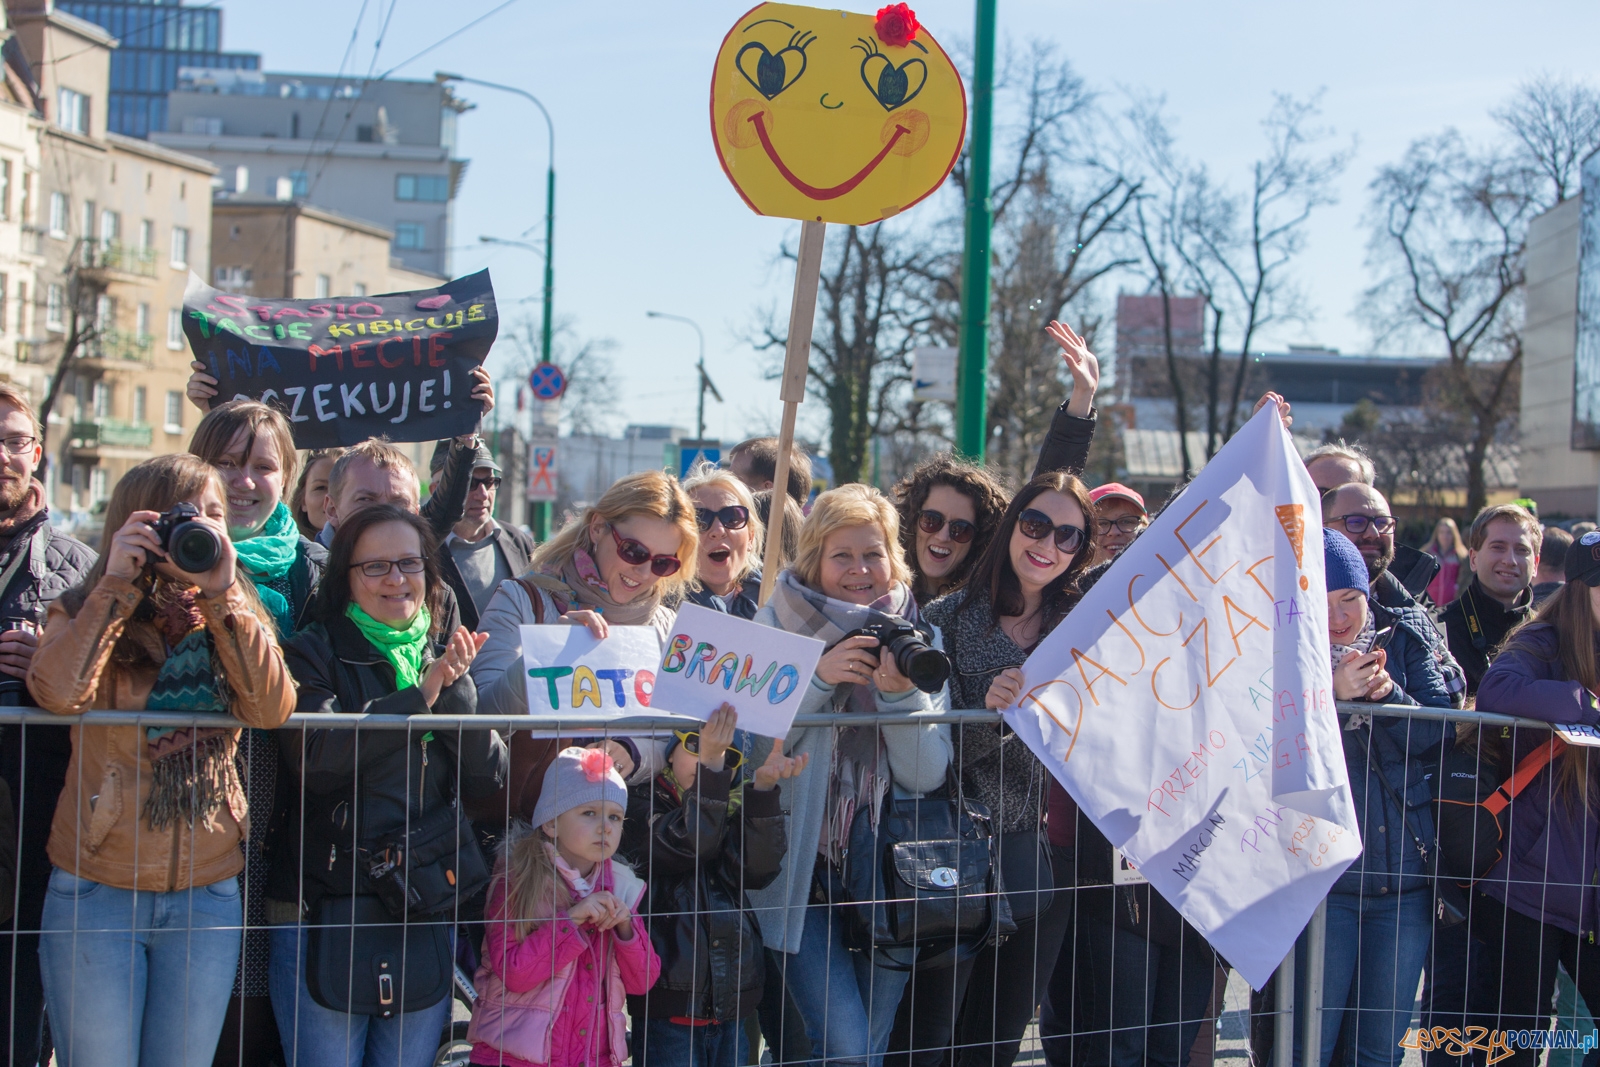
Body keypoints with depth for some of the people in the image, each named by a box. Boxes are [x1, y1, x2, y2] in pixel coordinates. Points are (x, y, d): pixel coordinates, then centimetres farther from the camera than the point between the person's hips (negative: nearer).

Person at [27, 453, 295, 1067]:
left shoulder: (235, 620, 8)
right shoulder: (85, 612, 1)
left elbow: (273, 708, -12)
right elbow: (58, 693, -21)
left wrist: (222, 593, -16)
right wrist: (117, 582, -17)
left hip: (207, 894, 2)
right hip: (95, 889, -2)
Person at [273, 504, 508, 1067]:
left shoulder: (449, 657, 12)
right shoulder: (315, 654, -1)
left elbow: (489, 777, 2)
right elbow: (317, 758, -18)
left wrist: (456, 688, -11)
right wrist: (420, 696, -16)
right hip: (324, 909, -4)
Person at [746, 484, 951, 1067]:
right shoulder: (777, 626, -2)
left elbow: (927, 775, -2)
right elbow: (749, 750, -9)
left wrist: (902, 691, -18)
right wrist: (819, 677, -18)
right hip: (801, 869, -3)